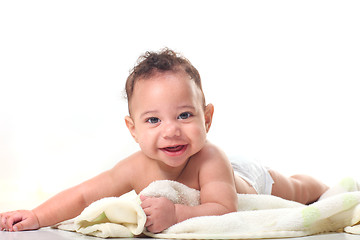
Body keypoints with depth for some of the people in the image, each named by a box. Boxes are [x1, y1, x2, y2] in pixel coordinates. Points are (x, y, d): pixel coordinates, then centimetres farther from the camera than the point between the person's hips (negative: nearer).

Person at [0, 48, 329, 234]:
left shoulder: (209, 159, -49)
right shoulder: (137, 170, -38)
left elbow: (224, 210, -53)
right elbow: (83, 195, -33)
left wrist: (176, 214, -66)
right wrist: (36, 216, -43)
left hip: (251, 183, -2)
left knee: (294, 191, 31)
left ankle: (318, 186, 63)